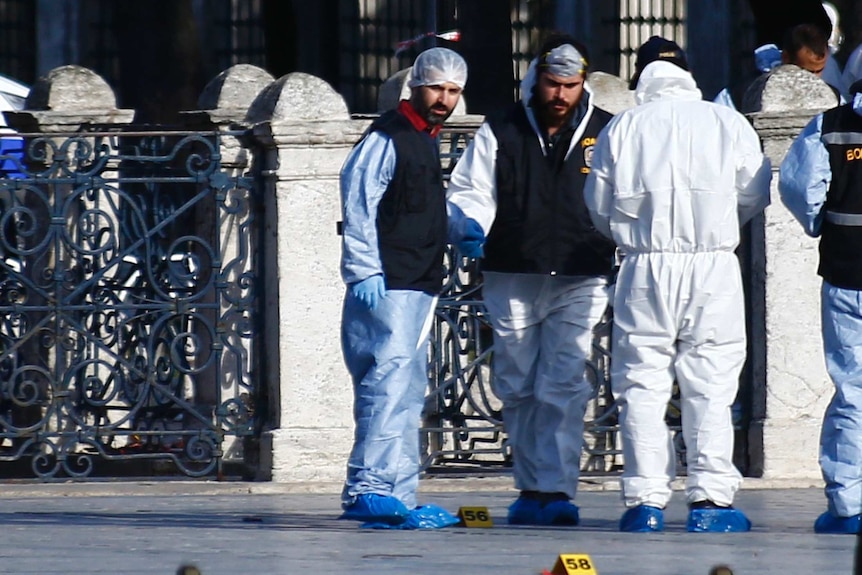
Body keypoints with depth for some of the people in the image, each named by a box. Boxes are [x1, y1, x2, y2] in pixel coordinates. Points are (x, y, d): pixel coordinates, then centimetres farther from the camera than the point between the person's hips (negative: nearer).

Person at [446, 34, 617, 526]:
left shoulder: (605, 133, 7)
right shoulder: (500, 132, 7)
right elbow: (469, 190, 7)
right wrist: (470, 226, -13)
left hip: (579, 284, -2)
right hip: (512, 281, 2)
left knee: (563, 388, -12)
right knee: (518, 389, 7)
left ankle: (558, 490, -14)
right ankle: (531, 488, 18)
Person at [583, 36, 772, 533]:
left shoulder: (622, 128, 2)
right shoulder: (729, 123, 1)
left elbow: (599, 206, 6)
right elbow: (755, 196, 6)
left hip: (645, 267, 0)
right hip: (714, 267, 0)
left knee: (642, 384, 5)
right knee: (711, 385, 4)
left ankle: (645, 499, 1)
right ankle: (711, 497, -1)